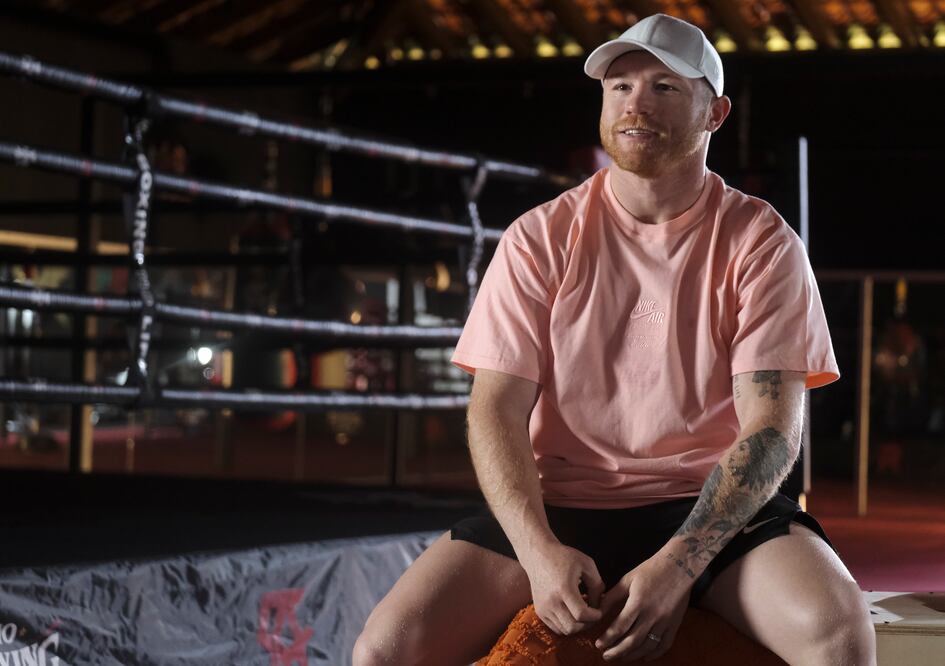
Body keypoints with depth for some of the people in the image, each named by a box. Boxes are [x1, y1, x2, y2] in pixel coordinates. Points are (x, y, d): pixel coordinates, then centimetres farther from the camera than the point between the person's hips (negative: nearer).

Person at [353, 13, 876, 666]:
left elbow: (772, 429, -8)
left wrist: (677, 567, -23)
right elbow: (496, 409, -1)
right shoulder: (540, 239, 3)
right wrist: (539, 550, -20)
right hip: (559, 508, 1)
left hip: (715, 510, -1)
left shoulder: (762, 243, -1)